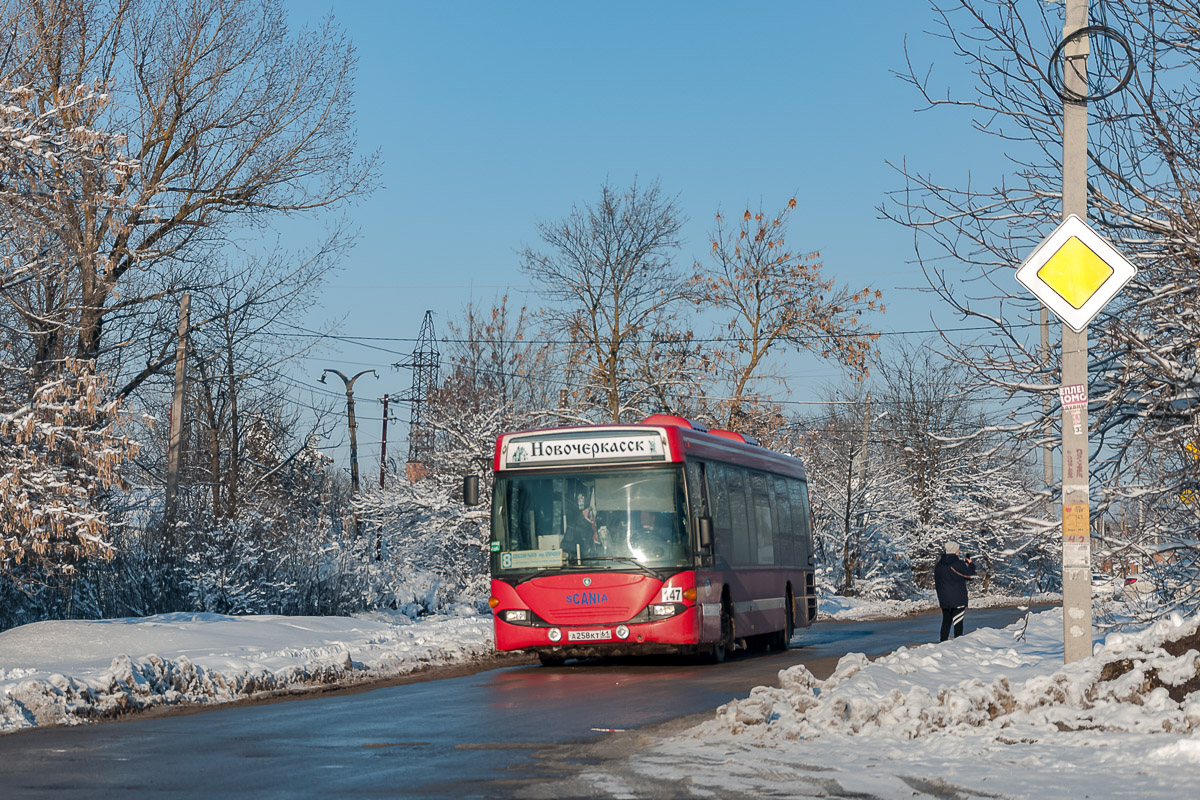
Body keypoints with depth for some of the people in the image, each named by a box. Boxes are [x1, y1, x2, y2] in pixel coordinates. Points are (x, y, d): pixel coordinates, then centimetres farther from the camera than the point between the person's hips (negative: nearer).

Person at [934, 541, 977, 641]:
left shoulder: (939, 564, 4)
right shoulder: (959, 564, -13)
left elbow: (935, 580, 9)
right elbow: (970, 575, -3)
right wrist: (970, 564, 13)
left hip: (943, 598, 5)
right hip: (958, 598, -5)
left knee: (946, 621, 14)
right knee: (958, 622, 0)